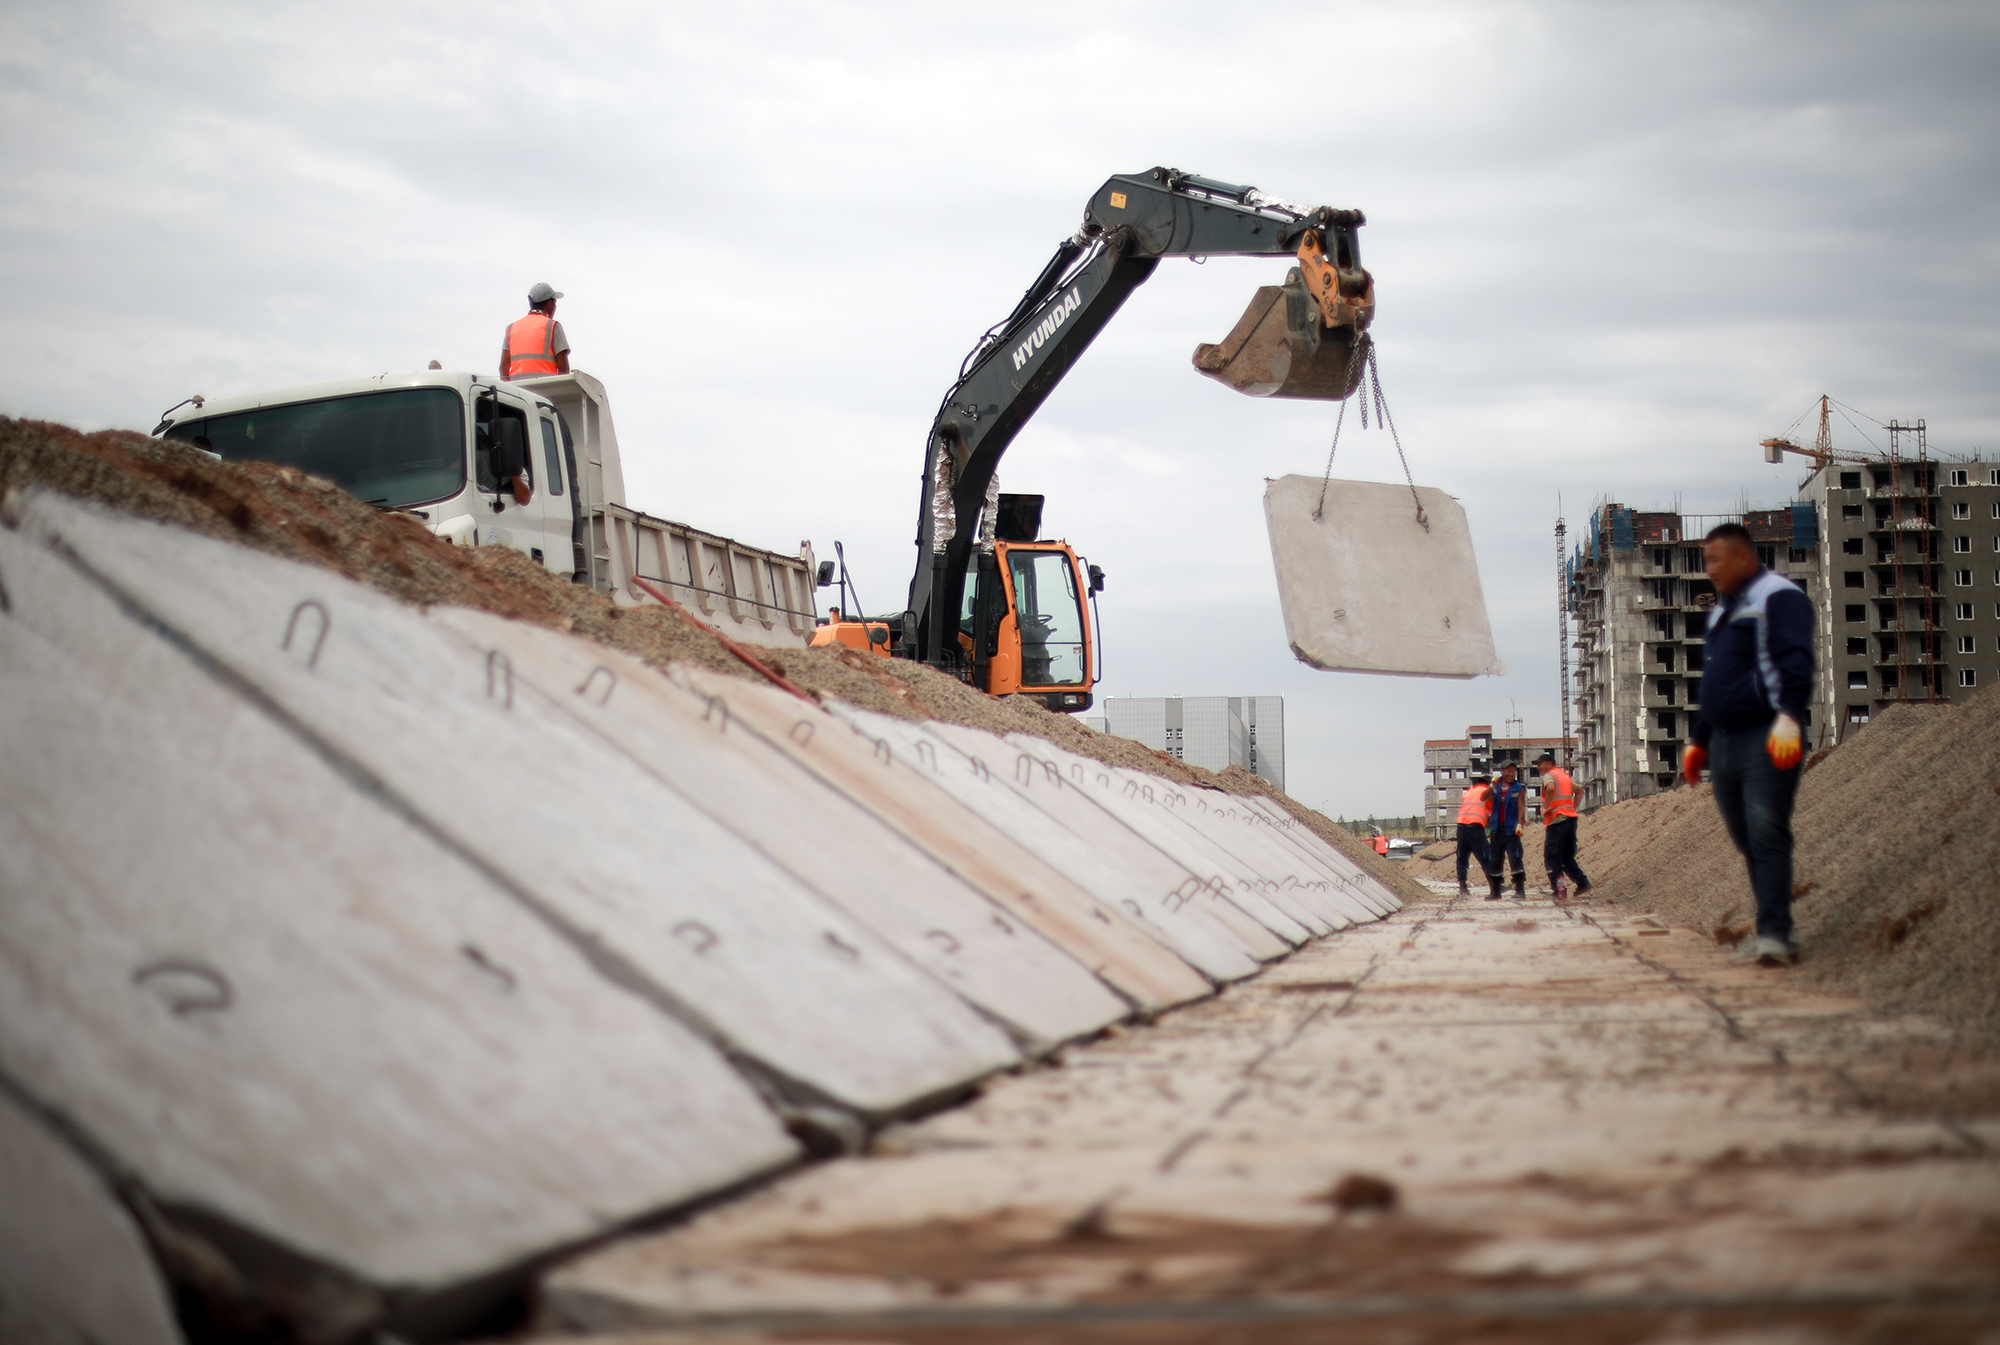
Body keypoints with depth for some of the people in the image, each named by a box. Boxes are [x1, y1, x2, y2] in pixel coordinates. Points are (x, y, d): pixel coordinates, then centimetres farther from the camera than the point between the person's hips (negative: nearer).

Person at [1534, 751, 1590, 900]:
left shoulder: (1549, 775, -6)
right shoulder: (1564, 774, 20)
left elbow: (1550, 787, -28)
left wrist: (1546, 806, -17)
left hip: (1557, 820, -8)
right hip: (1571, 817, 8)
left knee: (1551, 857, -5)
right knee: (1567, 856, 18)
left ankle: (1559, 888, -16)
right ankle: (1582, 883, 10)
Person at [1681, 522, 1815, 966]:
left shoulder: (1779, 597, -6)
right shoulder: (1722, 610, 24)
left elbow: (1796, 662, -19)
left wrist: (1788, 716, -32)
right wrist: (1699, 741, 29)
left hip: (1767, 742, -9)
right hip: (1724, 742, 9)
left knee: (1767, 835, -14)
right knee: (1748, 841, 7)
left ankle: (1774, 934, -16)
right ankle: (1774, 932, 10)